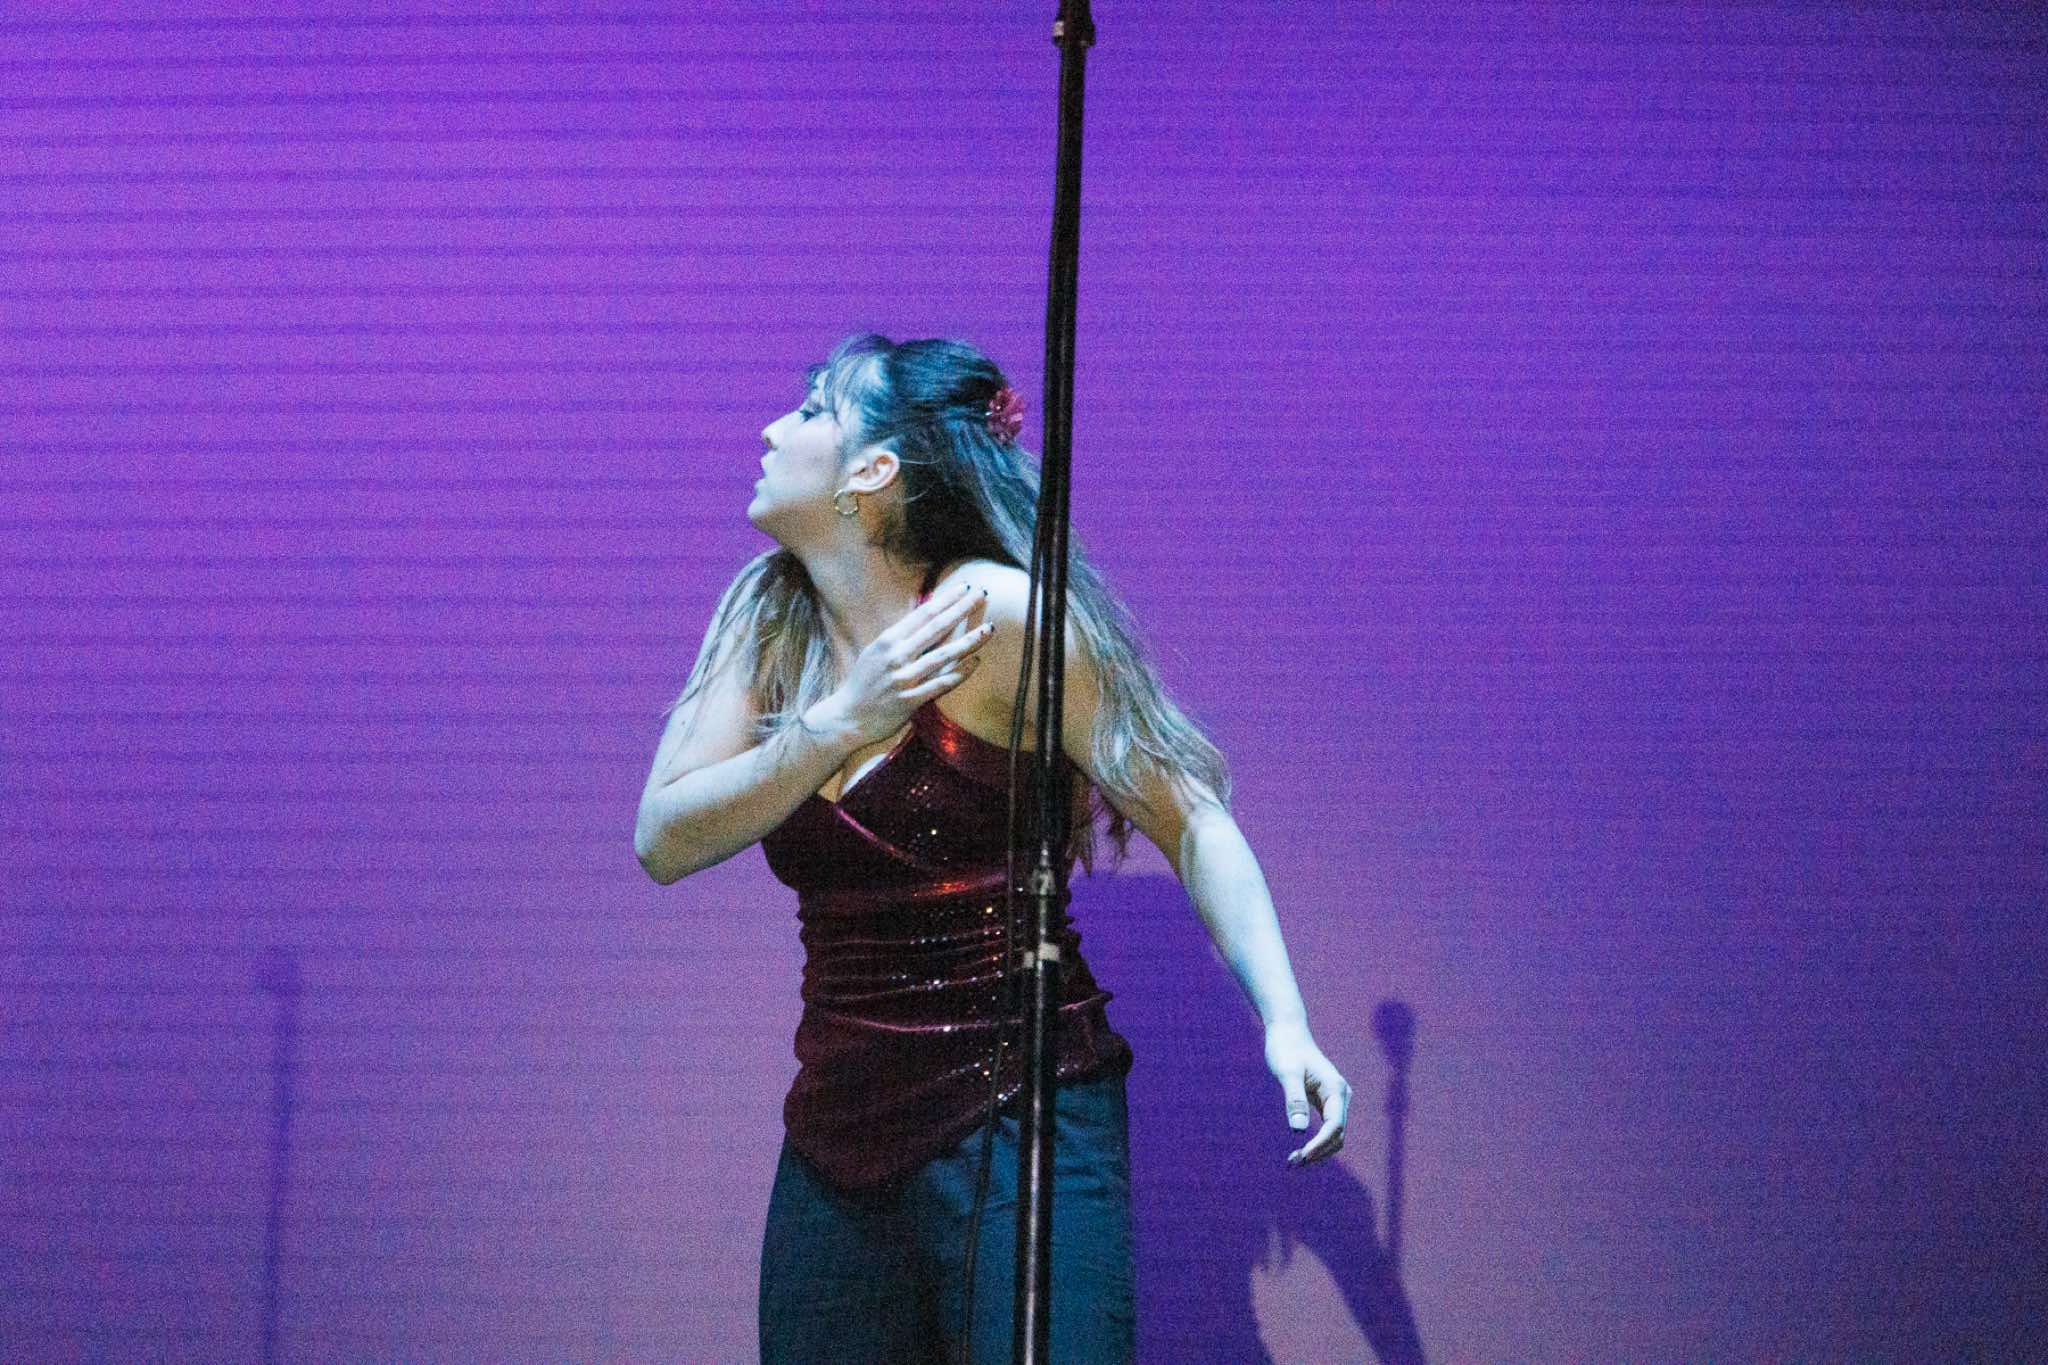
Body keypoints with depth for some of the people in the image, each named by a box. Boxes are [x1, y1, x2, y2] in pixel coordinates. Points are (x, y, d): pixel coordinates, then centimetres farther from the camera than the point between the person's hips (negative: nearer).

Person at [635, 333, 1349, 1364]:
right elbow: (665, 843, -5)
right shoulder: (770, 618, 4)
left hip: (1018, 1127, -6)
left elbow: (1189, 820, -10)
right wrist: (841, 721, -17)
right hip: (841, 1138, 6)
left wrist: (1285, 1021, -22)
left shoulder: (996, 612, -13)